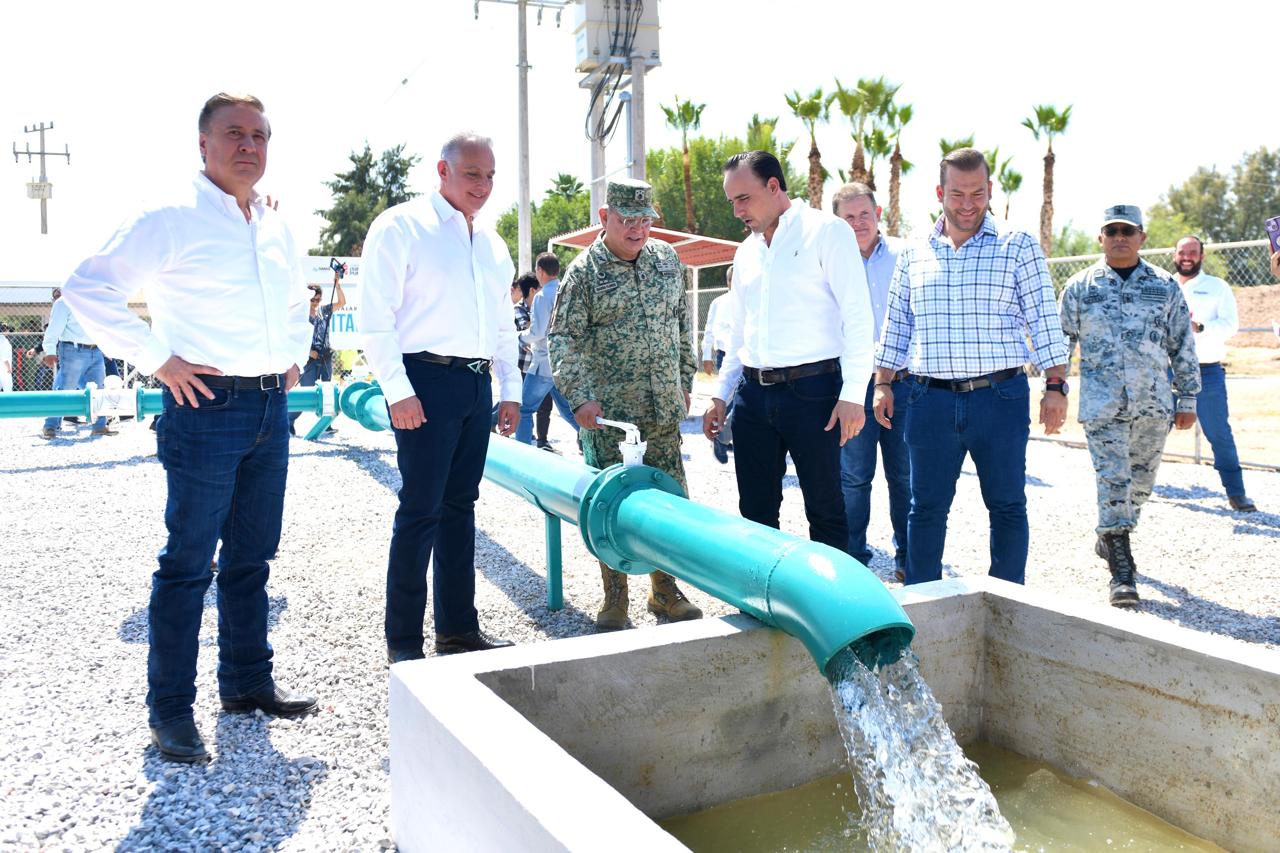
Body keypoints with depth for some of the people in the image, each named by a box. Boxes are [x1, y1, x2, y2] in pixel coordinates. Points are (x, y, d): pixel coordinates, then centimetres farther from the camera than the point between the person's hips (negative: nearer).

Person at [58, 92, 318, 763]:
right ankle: (169, 710, 12)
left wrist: (296, 354, 18)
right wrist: (156, 359, -14)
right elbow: (86, 289, -10)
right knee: (188, 564, 0)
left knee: (251, 558, 14)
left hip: (270, 408, 7)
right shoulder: (172, 218, -6)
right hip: (207, 407, -6)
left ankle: (247, 682, 27)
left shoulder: (277, 229, 14)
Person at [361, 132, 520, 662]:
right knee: (421, 509, -5)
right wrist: (399, 391, -15)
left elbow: (504, 324, 23)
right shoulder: (400, 227, -3)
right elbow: (375, 317, -9)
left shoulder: (492, 244, 17)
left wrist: (510, 390, 16)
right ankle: (403, 640, 7)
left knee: (460, 506, 11)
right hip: (427, 380, -7)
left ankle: (458, 626, 20)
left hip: (477, 384, 7)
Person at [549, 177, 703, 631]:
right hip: (607, 413, -4)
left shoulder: (667, 258, 10)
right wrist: (579, 397, -19)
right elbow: (562, 338, -9)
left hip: (663, 410, 4)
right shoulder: (584, 271, -5)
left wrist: (684, 380, 17)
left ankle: (665, 590, 25)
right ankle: (615, 601, 15)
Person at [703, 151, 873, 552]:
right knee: (755, 511, 9)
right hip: (753, 394, 6)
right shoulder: (746, 250, 17)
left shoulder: (826, 231, -3)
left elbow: (857, 316, -9)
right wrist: (721, 395, 18)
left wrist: (852, 394, -16)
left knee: (825, 510, 2)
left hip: (812, 389, -6)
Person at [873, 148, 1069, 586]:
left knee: (1007, 505, 7)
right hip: (930, 400, 2)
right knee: (926, 507, 7)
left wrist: (1055, 387, -6)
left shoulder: (1018, 247, 3)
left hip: (999, 398, -1)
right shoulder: (913, 254, 10)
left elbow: (1044, 320, 0)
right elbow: (895, 325, 15)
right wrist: (882, 384, 10)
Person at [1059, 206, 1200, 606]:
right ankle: (1122, 574, -7)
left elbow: (1183, 346, 11)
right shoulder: (1079, 287, 4)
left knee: (1141, 482, 12)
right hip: (1102, 405, -3)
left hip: (1154, 404, 3)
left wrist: (1188, 399, 8)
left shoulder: (1165, 287, 8)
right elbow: (1061, 342, 7)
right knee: (1112, 481, -9)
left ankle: (1110, 538, 37)